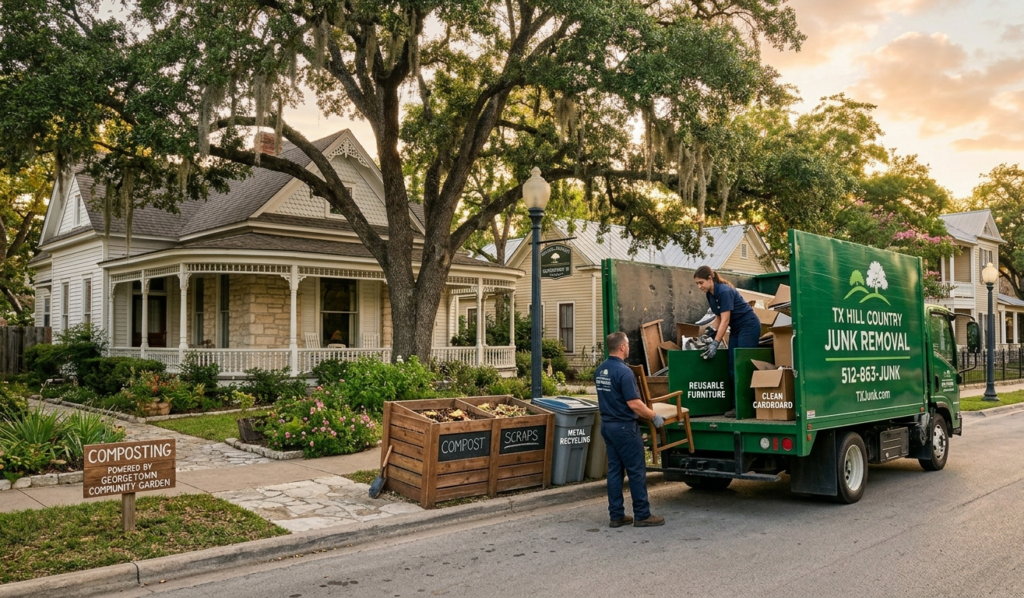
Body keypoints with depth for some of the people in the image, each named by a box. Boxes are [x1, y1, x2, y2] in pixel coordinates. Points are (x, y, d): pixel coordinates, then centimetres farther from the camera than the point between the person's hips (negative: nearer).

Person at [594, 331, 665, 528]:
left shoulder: (600, 371, 7)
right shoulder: (623, 372, -20)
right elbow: (634, 404, -22)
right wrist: (654, 417, -10)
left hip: (607, 425, 8)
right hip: (624, 427, -8)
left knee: (614, 470, 10)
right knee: (636, 471, 1)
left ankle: (616, 515, 13)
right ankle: (642, 515, 7)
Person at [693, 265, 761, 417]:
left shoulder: (724, 291, -23)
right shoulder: (710, 294, 3)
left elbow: (725, 320, -25)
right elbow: (719, 317, 12)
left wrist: (715, 344, -27)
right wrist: (710, 333, 2)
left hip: (749, 326, -9)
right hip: (736, 328, 9)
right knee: (733, 367, 4)